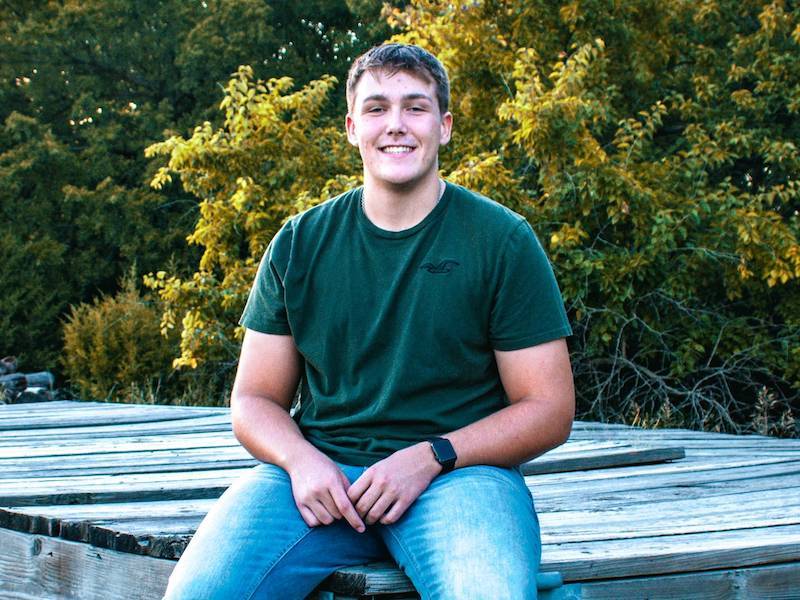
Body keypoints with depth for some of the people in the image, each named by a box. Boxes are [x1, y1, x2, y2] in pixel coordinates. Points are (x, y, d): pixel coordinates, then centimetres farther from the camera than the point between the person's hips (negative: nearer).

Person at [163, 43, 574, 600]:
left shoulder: (502, 241, 2)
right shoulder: (300, 244, 10)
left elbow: (549, 409, 1)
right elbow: (254, 400, 13)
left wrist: (429, 457, -12)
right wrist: (300, 459, -10)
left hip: (457, 471, -2)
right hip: (319, 472, 2)